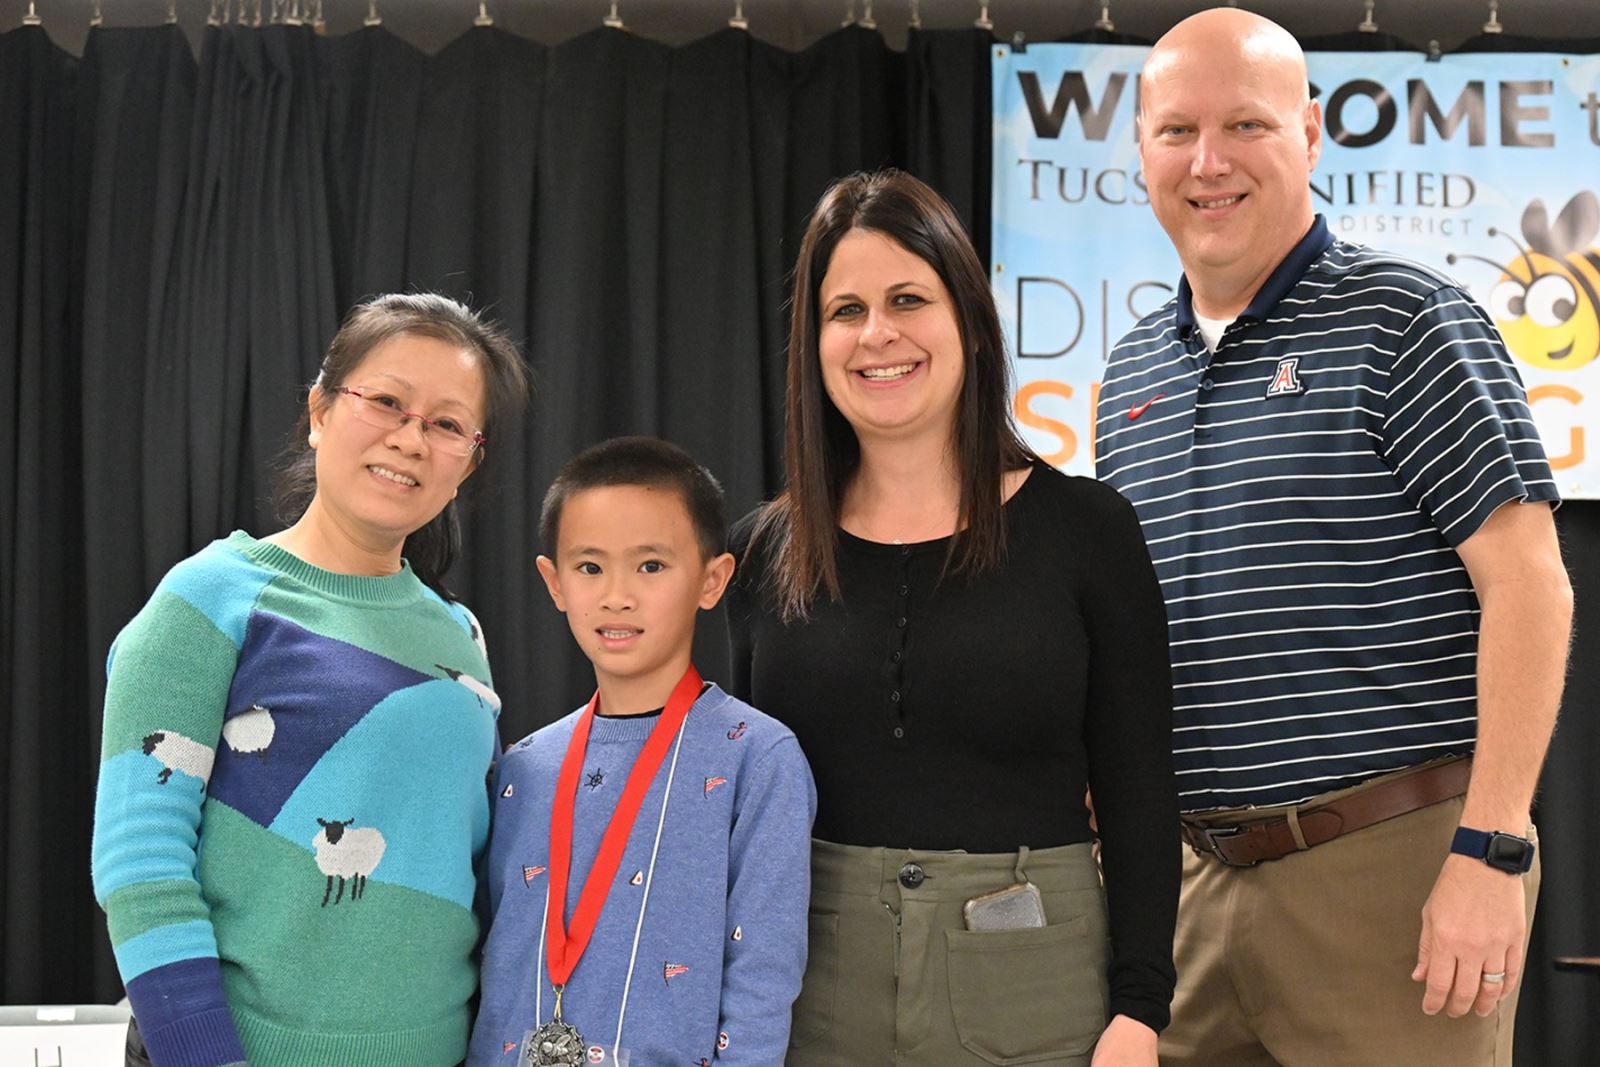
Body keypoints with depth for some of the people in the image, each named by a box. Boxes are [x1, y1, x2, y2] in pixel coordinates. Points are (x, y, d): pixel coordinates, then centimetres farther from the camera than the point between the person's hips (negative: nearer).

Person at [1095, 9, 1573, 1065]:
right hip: (1200, 875, 6)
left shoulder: (1400, 319, -6)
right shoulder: (1133, 373, 13)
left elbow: (1528, 584, -12)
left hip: (1393, 863, -6)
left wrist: (1491, 850, -17)